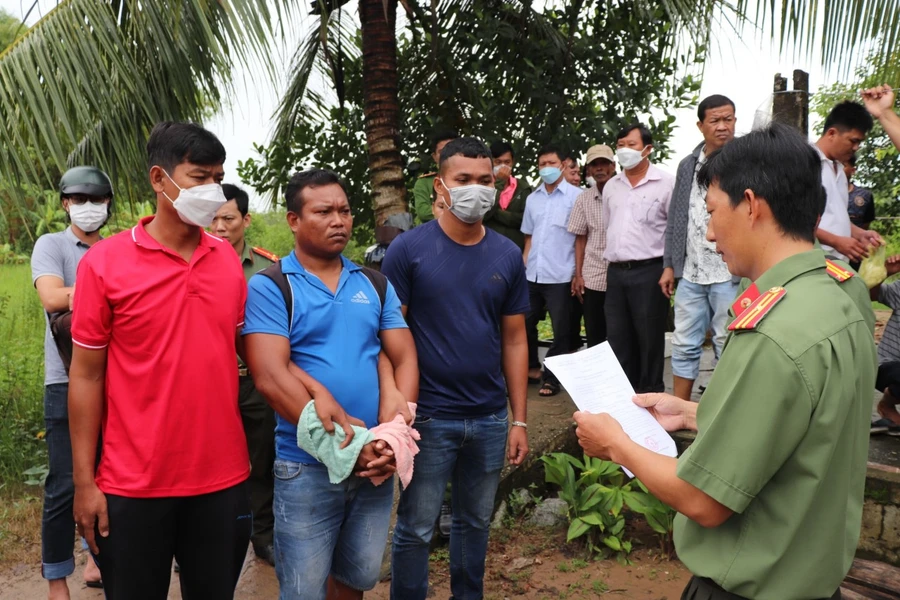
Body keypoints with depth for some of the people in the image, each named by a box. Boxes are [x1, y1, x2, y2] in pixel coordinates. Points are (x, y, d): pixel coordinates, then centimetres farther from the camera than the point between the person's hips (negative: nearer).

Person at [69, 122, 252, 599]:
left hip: (223, 478, 3)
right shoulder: (104, 262, -7)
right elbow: (86, 375, -5)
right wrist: (84, 481, -5)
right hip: (134, 486, -3)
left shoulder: (228, 259, 3)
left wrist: (252, 453, 9)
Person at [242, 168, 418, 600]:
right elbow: (270, 378, -17)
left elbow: (404, 358, 3)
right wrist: (349, 445, -17)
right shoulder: (268, 287, -8)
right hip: (306, 467, -4)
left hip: (375, 463, 4)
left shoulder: (375, 284, 6)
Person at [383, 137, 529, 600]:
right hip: (429, 417, -3)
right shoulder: (408, 250, -8)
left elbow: (514, 340, 6)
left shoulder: (508, 256, 3)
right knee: (415, 528, 8)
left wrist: (519, 420, 5)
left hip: (491, 418, 4)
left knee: (476, 521, 19)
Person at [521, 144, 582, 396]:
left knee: (561, 331, 2)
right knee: (524, 323, 14)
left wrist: (579, 273, -8)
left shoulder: (575, 196, -3)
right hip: (532, 275, 5)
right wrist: (523, 267, 7)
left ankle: (552, 378, 14)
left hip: (560, 275, -5)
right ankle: (531, 367, 33)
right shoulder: (532, 198, 12)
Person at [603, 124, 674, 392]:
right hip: (616, 272, 6)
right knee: (618, 339, 11)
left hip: (649, 272, -6)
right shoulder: (611, 186, 13)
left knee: (649, 339, 2)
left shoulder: (665, 183, -6)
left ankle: (651, 394, 13)